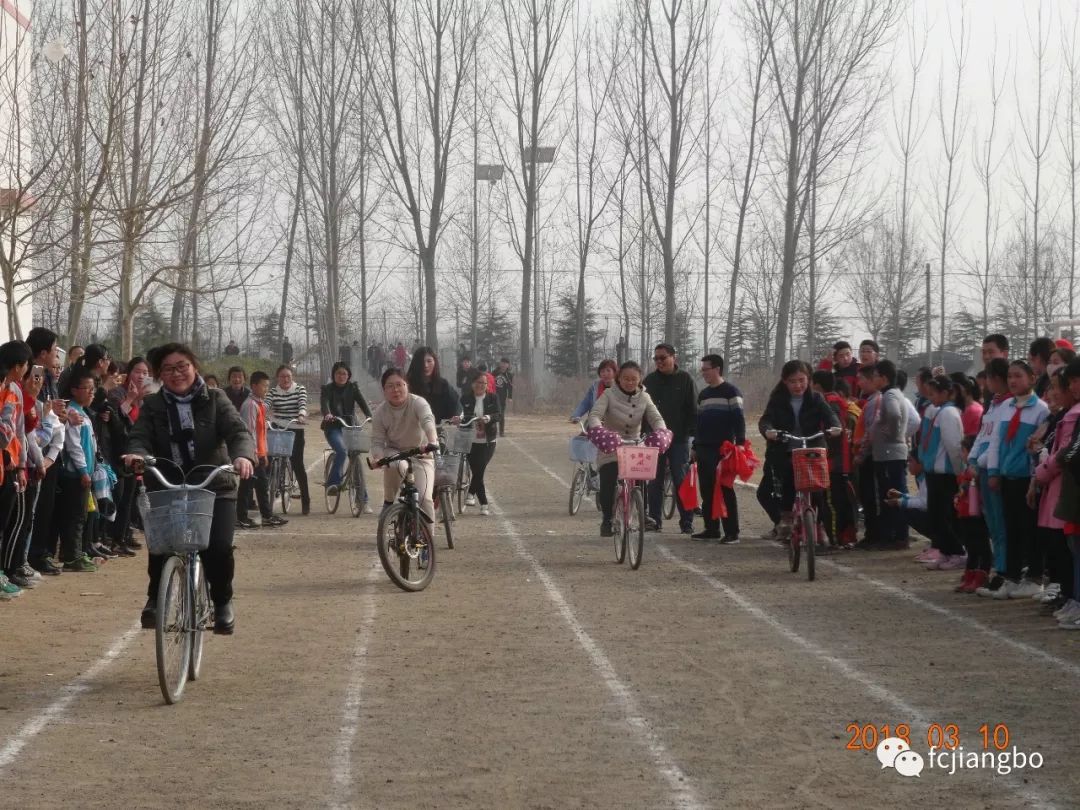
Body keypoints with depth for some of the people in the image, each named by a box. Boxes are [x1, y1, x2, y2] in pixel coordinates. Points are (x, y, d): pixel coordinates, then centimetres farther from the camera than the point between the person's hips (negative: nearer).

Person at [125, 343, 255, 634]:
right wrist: (136, 454, -32)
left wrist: (242, 456, -32)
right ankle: (155, 597, 9)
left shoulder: (214, 399, 3)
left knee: (219, 547, -20)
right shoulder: (152, 406, 7)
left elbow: (237, 431, -9)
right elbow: (141, 438, -7)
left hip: (214, 488, -1)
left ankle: (223, 602, 9)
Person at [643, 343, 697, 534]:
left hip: (679, 439, -3)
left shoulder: (685, 379, 1)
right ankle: (654, 520, 10)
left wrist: (692, 432, -9)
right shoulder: (650, 381, 8)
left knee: (681, 481, -2)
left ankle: (687, 523, 2)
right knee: (655, 481, 4)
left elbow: (693, 409, 0)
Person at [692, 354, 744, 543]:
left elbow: (739, 418, -9)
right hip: (704, 449, 7)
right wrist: (695, 447, 21)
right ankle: (711, 529, 13)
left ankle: (732, 532, -7)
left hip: (723, 449, -7)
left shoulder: (731, 392, -3)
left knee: (725, 490, -8)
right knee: (707, 491, 7)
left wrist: (740, 442, -18)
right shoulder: (703, 394, 19)